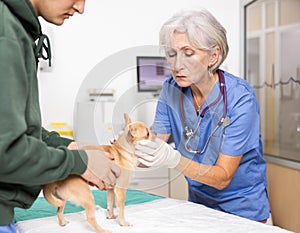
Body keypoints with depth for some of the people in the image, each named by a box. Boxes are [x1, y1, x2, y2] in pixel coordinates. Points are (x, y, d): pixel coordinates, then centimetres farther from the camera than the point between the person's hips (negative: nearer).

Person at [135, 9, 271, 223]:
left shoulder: (240, 98, -25)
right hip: (198, 201, 4)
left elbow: (222, 177, -26)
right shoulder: (172, 89, -10)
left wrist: (174, 159, -41)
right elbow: (154, 145, -13)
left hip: (242, 207, -4)